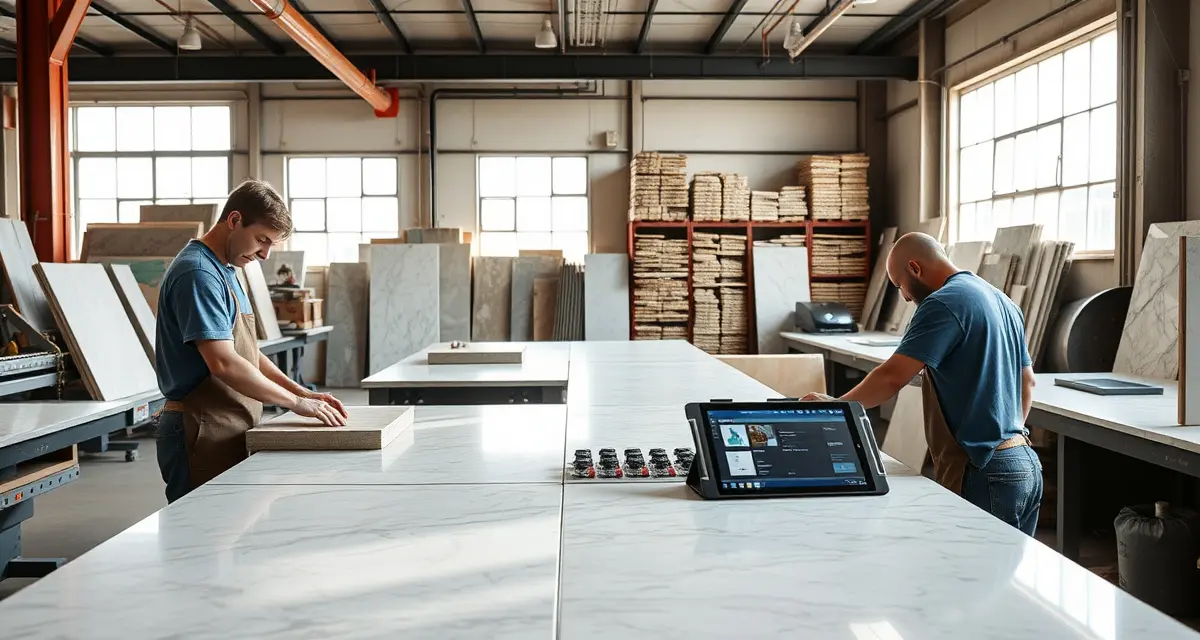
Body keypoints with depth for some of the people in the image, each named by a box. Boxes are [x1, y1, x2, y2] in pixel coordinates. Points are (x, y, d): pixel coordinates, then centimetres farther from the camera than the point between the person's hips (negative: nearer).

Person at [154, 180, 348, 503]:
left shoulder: (225, 272, 17)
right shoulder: (197, 273, -15)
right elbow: (223, 363, -23)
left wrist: (304, 393, 7)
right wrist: (296, 403, -16)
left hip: (229, 435, 10)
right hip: (203, 438, -10)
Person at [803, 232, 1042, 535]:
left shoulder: (944, 303, -14)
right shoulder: (1003, 302, 16)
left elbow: (892, 377, -20)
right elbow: (1027, 381, 24)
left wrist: (836, 405, -7)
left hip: (984, 471, -9)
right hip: (1025, 464, 9)